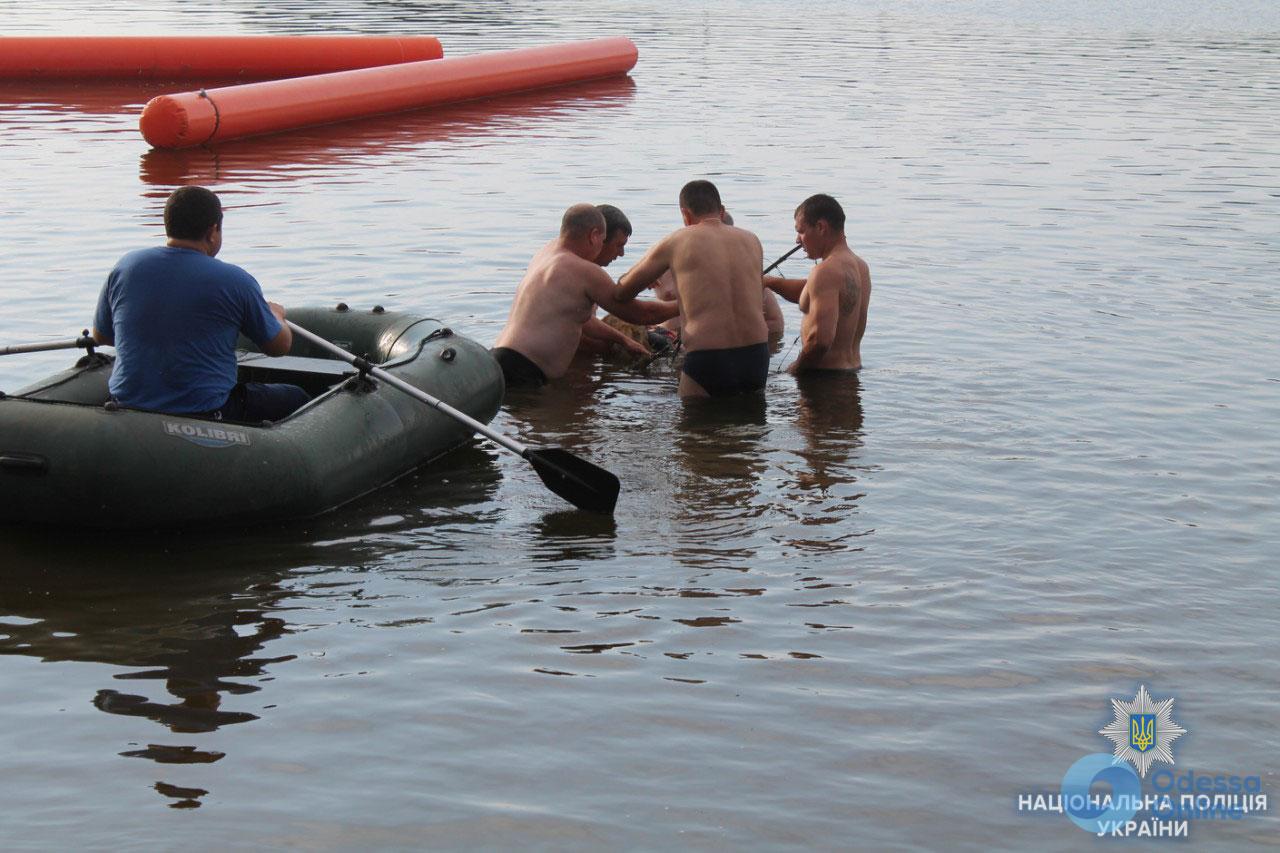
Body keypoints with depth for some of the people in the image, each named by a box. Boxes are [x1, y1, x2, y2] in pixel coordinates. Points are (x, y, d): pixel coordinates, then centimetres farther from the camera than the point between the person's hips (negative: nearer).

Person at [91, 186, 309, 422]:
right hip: (206, 414, -5)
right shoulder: (235, 281, -12)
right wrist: (276, 314, 24)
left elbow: (100, 336, 13)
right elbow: (280, 346, 1)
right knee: (296, 398, 19)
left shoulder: (125, 266, -2)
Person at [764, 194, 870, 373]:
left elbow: (821, 339, -27)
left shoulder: (826, 271, -18)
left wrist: (793, 371, -12)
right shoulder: (860, 266, 14)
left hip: (826, 374, -10)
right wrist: (770, 282, 23)